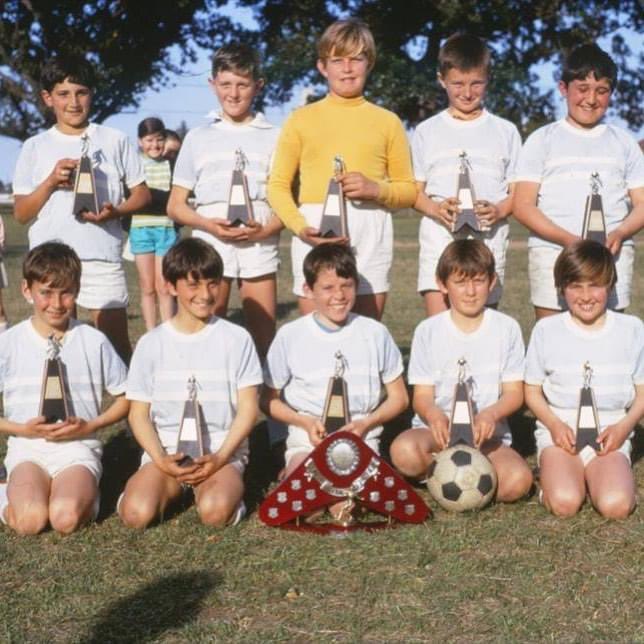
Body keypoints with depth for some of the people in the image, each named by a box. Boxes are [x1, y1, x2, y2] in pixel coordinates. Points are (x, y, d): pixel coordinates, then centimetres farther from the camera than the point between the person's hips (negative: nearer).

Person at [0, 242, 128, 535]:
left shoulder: (94, 342, 0)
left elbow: (124, 397, 9)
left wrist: (90, 426, -8)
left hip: (78, 447, -1)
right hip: (27, 448, 1)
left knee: (65, 518, -29)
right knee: (30, 520, -26)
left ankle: (83, 491, 3)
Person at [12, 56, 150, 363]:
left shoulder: (115, 141, 5)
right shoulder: (35, 147, 7)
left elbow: (142, 194, 8)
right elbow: (20, 214, 5)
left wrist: (115, 211, -12)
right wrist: (50, 182, -11)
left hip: (102, 258, -1)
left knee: (118, 345, 2)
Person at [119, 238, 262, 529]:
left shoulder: (237, 339, 0)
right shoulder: (151, 343, 3)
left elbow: (248, 408, 0)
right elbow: (139, 413, 4)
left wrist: (220, 457, -14)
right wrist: (161, 460, -13)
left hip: (222, 450, -1)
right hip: (165, 449, 1)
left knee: (215, 511, -31)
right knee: (137, 513, -26)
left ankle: (227, 485, 2)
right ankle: (170, 488, 5)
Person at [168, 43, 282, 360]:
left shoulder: (274, 138, 9)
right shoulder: (198, 138, 12)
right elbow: (175, 205, 11)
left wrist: (266, 229, -12)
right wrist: (208, 224, -9)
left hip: (259, 247, 0)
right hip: (210, 245, 1)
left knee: (264, 340, -1)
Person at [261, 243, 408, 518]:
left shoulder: (375, 333, 4)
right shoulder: (289, 336, 0)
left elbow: (398, 397, 9)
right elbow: (269, 400, 7)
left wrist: (366, 423, -10)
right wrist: (306, 422, -11)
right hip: (307, 438, 0)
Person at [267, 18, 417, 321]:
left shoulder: (387, 121, 11)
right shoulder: (302, 119, 8)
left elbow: (409, 190, 12)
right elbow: (278, 185, 5)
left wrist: (376, 189, -9)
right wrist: (300, 227, -12)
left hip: (370, 233, 1)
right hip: (315, 233, -1)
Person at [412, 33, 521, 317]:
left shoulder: (505, 132, 10)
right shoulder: (427, 131, 10)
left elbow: (519, 192, 9)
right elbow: (414, 190, 9)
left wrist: (499, 211, -12)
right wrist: (435, 208, -12)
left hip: (489, 238, 1)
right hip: (440, 235, -1)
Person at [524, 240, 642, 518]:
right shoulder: (546, 330, 2)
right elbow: (532, 391, 7)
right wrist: (554, 424, -11)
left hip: (610, 435, 0)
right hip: (559, 432, 0)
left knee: (616, 505, -27)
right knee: (564, 503, -27)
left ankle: (594, 476, 5)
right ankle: (554, 474, 6)